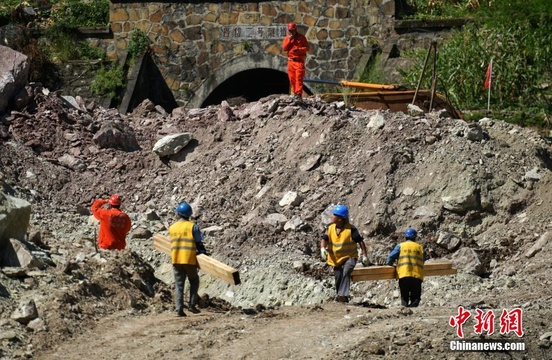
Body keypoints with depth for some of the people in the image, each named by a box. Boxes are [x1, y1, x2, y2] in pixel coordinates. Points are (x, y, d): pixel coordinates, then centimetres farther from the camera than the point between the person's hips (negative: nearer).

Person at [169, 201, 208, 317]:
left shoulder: (172, 228, 9)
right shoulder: (192, 226, -3)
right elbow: (199, 242, -3)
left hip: (176, 260, 3)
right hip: (189, 259, -3)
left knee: (179, 285, 6)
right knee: (194, 281, 15)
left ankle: (179, 309, -2)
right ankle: (192, 305, 6)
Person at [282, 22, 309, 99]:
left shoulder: (301, 37, 2)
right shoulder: (287, 38, 11)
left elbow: (307, 47, -1)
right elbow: (284, 48, 2)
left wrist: (299, 49, -17)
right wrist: (289, 40, -9)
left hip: (299, 60, -4)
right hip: (291, 60, 4)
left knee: (299, 78, -13)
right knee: (292, 78, 4)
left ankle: (299, 93, -18)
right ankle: (295, 92, 12)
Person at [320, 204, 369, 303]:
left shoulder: (351, 229, -14)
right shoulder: (330, 228, -1)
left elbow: (360, 241, -8)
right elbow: (324, 239, -5)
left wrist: (364, 256, -10)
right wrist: (323, 248, -27)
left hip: (349, 257, -5)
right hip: (336, 259, 5)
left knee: (345, 273, -29)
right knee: (338, 279, 10)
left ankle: (343, 296, -33)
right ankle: (340, 295, 30)